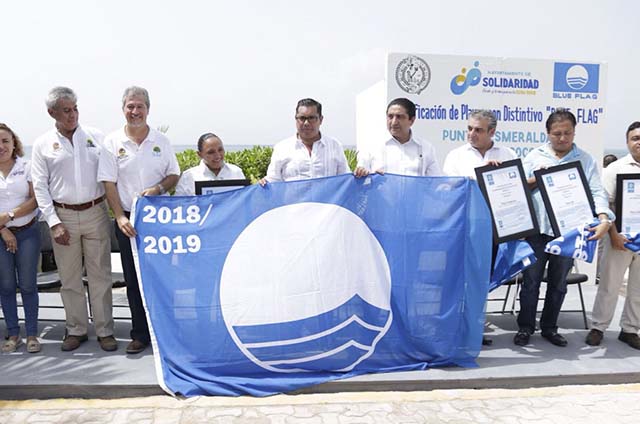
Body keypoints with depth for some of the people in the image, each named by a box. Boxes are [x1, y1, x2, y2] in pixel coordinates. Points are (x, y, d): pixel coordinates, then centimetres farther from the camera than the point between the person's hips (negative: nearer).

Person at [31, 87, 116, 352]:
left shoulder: (95, 136, 5)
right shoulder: (43, 144, 4)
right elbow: (40, 186, 3)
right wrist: (54, 223, -5)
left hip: (95, 213, 0)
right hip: (63, 216, 0)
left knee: (100, 275, 3)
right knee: (69, 277, 8)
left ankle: (104, 330, 13)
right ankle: (76, 329, 22)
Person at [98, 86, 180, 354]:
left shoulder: (161, 141, 5)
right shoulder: (112, 142, 2)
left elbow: (174, 175, 8)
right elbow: (109, 183, -2)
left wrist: (158, 188, -13)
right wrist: (120, 217, -12)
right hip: (128, 221, 0)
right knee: (134, 279, 6)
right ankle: (141, 334, 18)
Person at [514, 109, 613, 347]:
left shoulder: (586, 160, 7)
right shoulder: (535, 156, 7)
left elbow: (597, 192, -1)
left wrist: (604, 220, -17)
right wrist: (536, 179, -12)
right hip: (537, 229, -1)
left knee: (558, 283, 12)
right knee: (531, 280, 4)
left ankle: (549, 327, 26)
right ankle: (525, 327, 17)